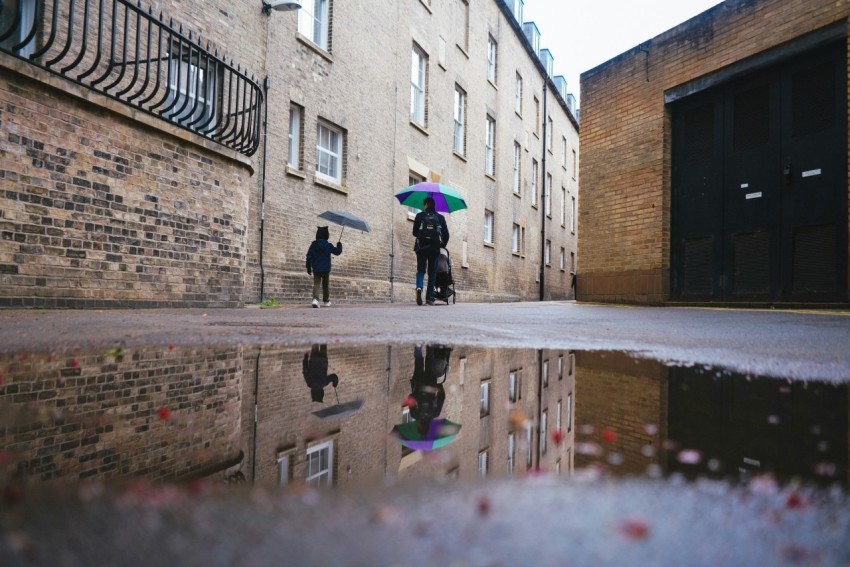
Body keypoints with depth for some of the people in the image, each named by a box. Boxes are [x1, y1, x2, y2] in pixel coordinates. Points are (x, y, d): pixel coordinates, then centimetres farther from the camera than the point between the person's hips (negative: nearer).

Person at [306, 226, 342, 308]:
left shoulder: (313, 244, -1)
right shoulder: (328, 245, -5)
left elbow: (309, 256, -2)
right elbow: (337, 252, 3)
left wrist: (308, 267, 5)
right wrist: (339, 246, 22)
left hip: (316, 269, 1)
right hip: (326, 269, 0)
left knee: (316, 284, -3)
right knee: (325, 285, 13)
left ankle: (315, 299, -25)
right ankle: (326, 301, 19)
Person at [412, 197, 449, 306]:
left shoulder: (420, 215, 4)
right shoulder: (440, 217, 8)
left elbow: (414, 232, 6)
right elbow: (446, 235, 6)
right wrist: (442, 245, 21)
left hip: (421, 247, -1)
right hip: (435, 248, 1)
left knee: (421, 270, 8)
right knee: (432, 273, 7)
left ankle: (419, 287, -22)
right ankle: (429, 298, 2)